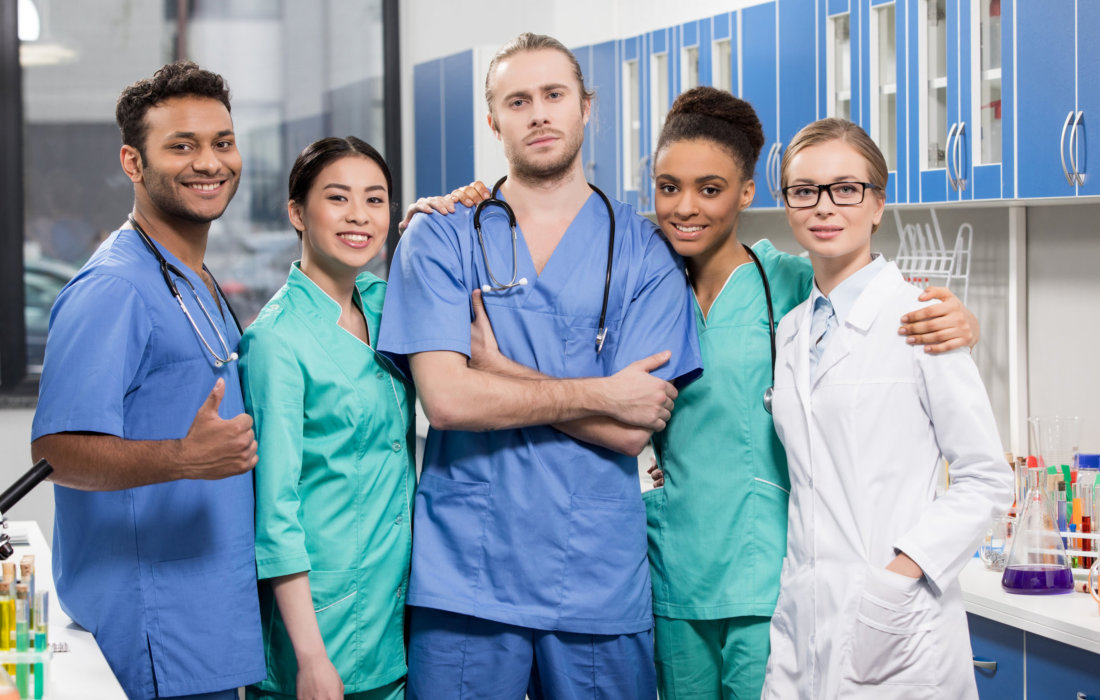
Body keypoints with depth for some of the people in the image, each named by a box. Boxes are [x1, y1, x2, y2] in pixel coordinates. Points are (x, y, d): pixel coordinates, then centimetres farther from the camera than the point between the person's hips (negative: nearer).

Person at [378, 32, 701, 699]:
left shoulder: (646, 252, 3)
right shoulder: (441, 238, 4)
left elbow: (631, 432, -6)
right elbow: (447, 399, -9)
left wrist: (492, 364, -9)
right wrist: (600, 394, -9)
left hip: (600, 585, 1)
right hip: (466, 575, 0)